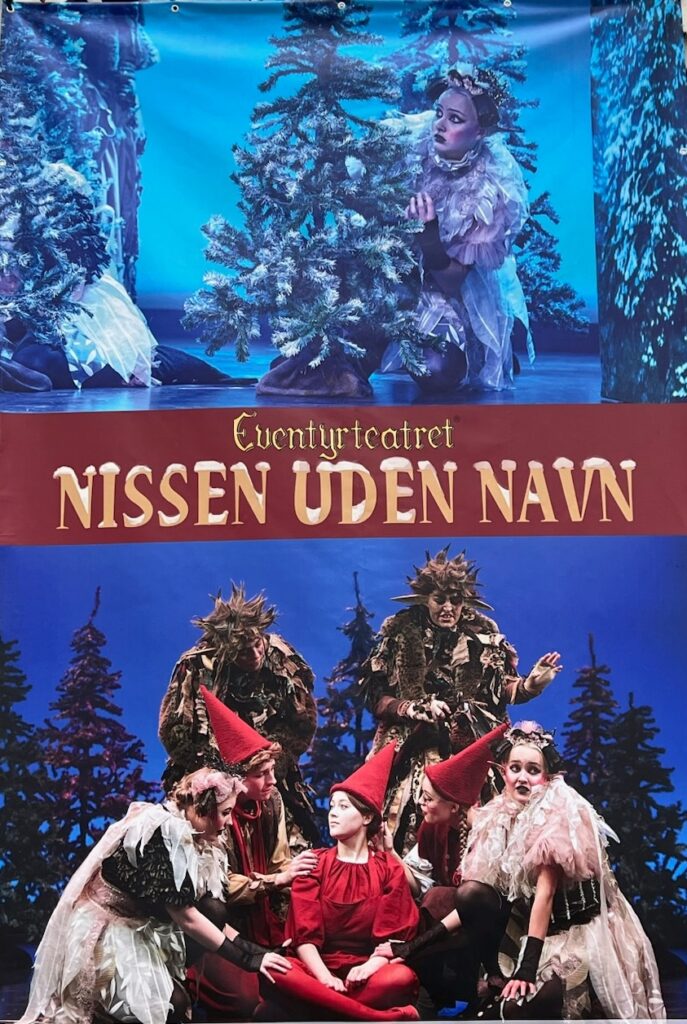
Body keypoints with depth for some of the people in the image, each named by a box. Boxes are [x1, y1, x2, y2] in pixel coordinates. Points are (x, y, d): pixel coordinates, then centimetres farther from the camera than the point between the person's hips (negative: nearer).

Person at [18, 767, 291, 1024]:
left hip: (142, 930, 9)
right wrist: (248, 958, -21)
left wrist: (254, 949, -7)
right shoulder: (165, 831, -27)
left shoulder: (194, 836, 1)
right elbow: (186, 918, -25)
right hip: (106, 931, -9)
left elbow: (210, 912, 2)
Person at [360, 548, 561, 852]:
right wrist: (416, 708, -11)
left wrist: (530, 684, -15)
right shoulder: (399, 636, 3)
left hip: (473, 751, 1)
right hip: (414, 755, -1)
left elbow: (505, 688, 4)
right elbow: (375, 697, 2)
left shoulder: (482, 636, 7)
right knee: (415, 833, -8)